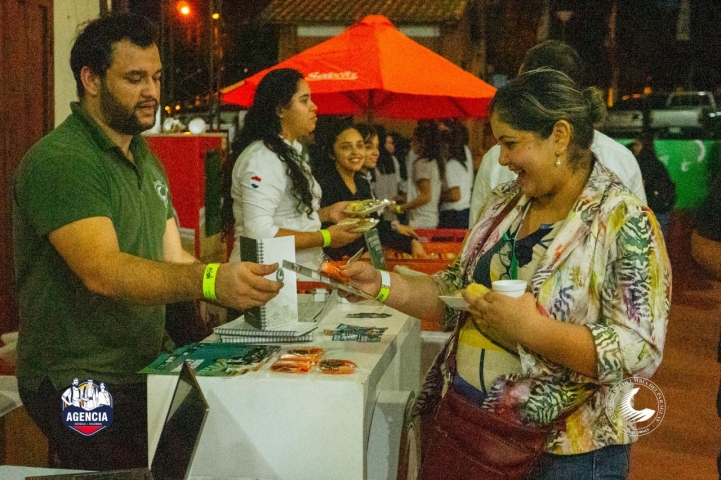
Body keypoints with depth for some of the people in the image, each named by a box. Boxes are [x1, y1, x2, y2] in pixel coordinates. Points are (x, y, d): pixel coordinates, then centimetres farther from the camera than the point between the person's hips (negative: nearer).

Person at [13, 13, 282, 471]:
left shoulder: (145, 159, 13)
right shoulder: (60, 161, -17)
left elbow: (172, 259, 9)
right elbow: (102, 272, -29)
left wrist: (242, 282, -7)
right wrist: (209, 281, -40)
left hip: (140, 373, 8)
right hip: (80, 388, -8)